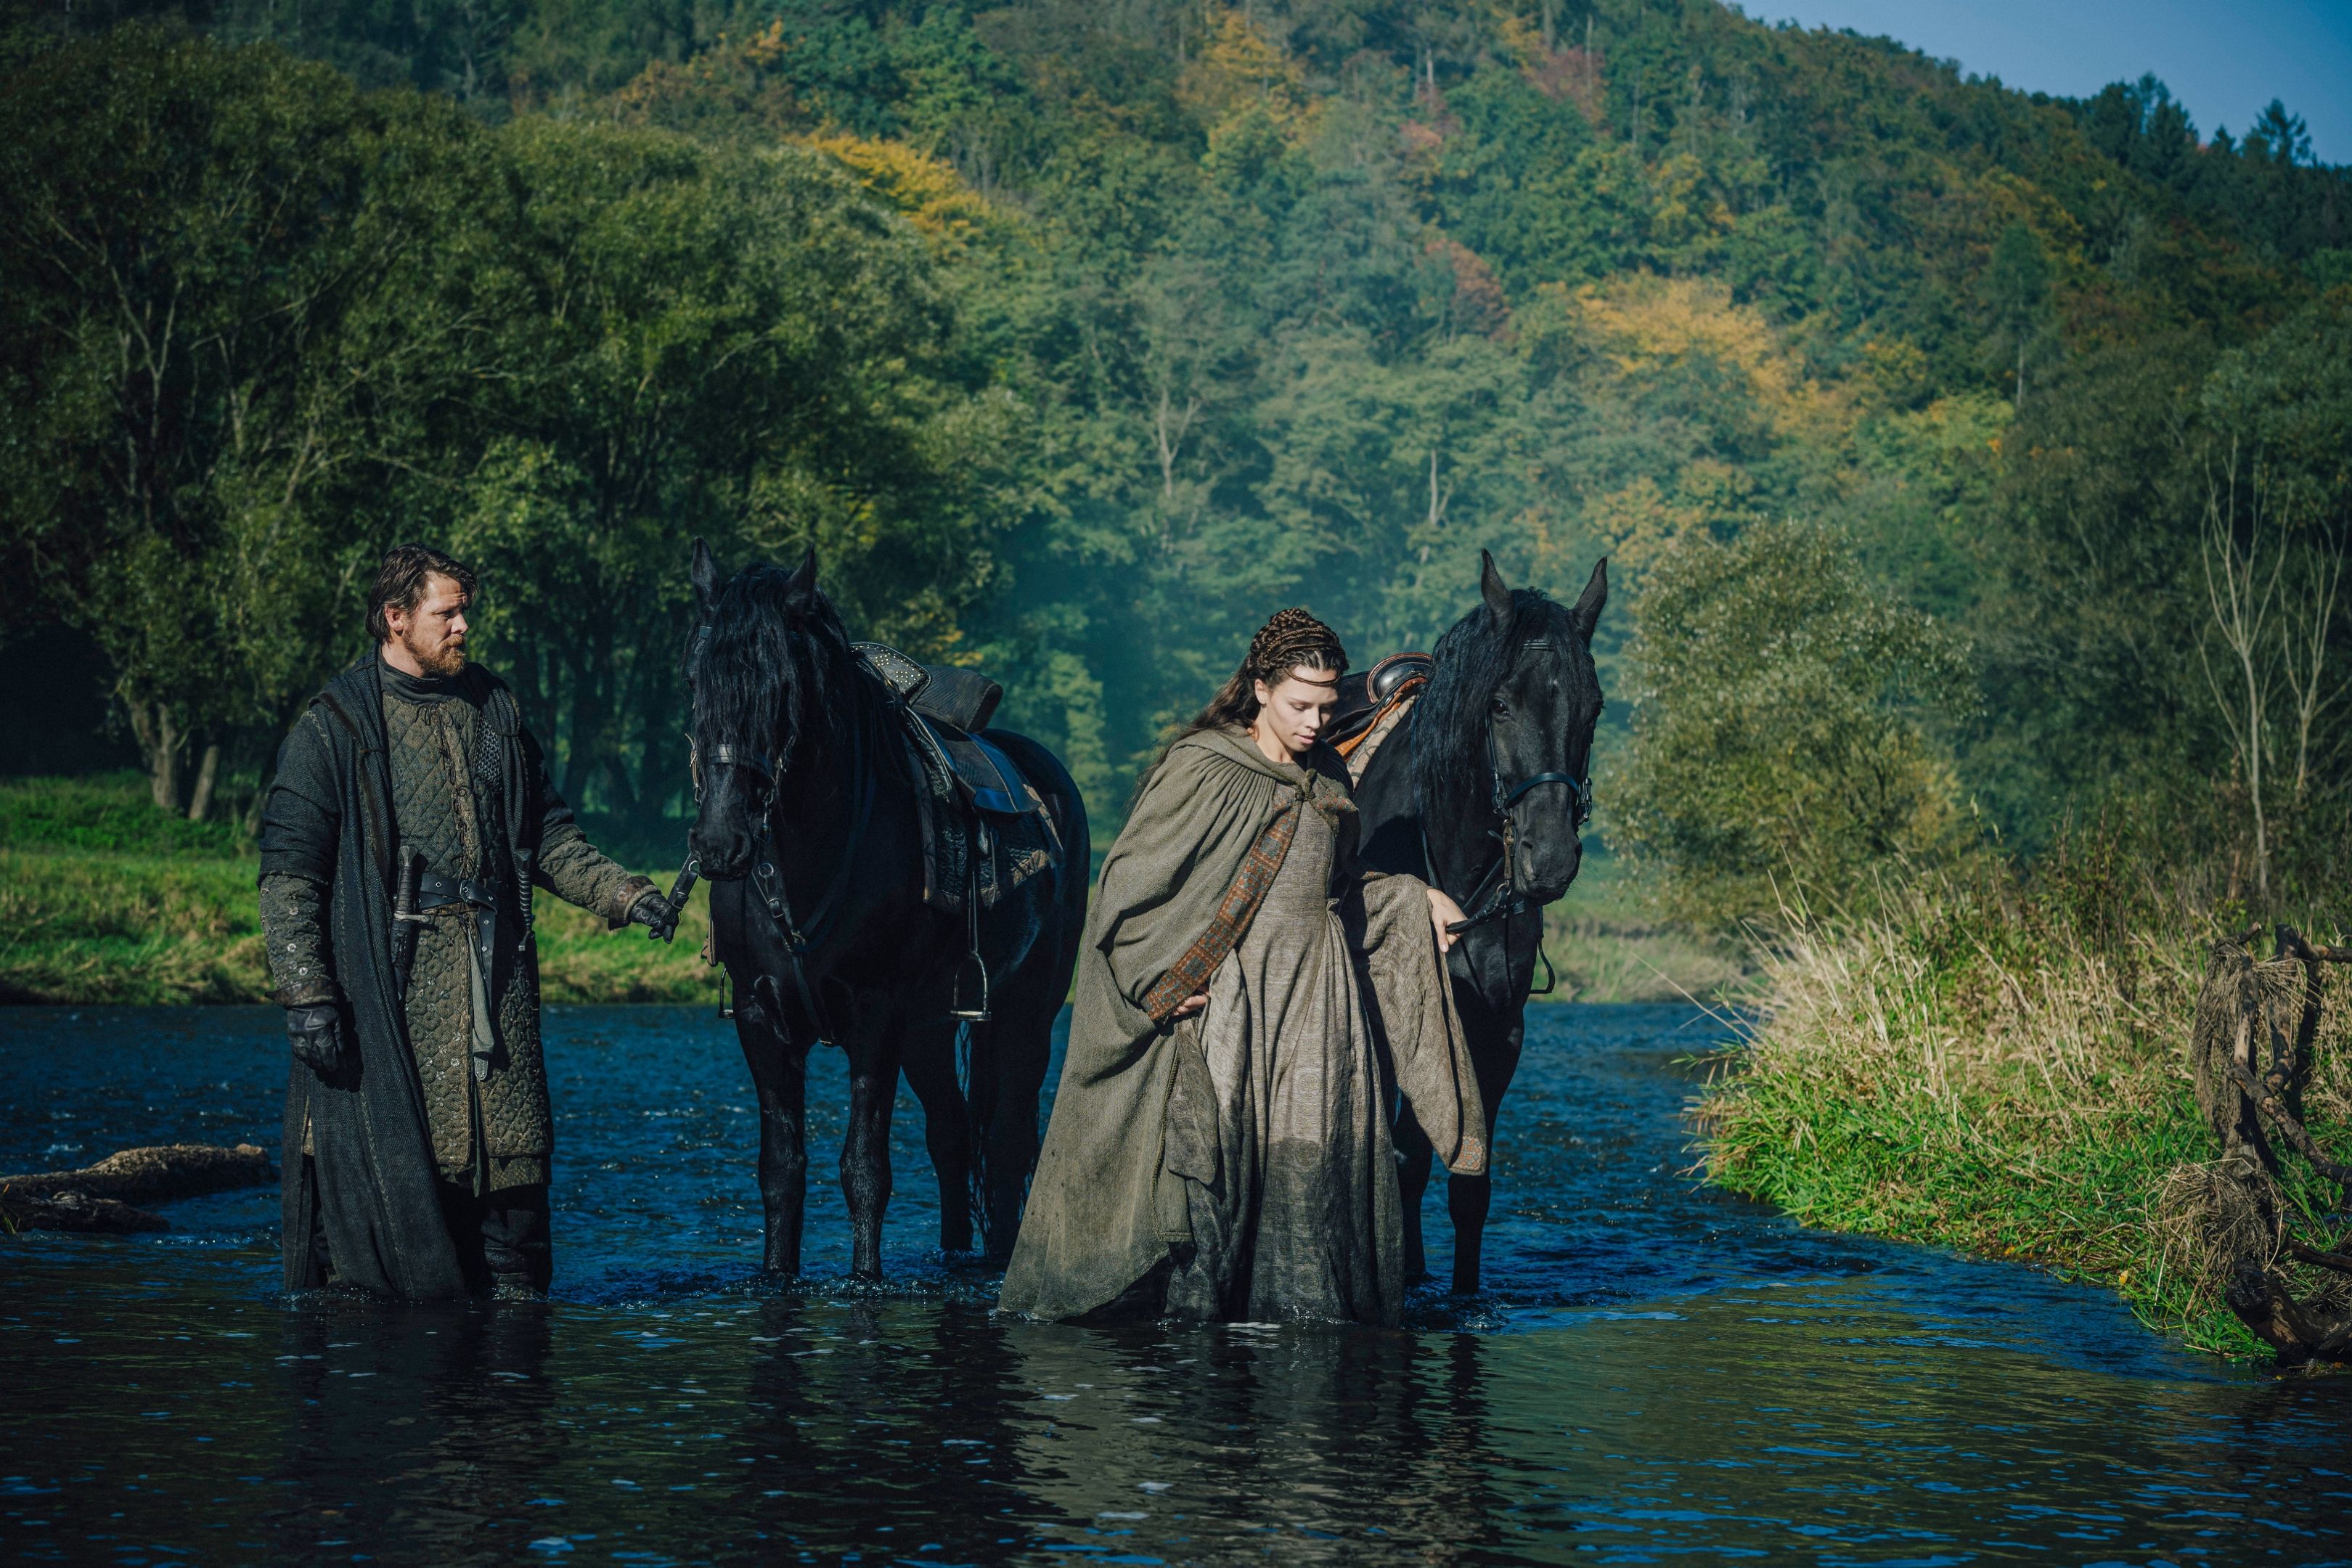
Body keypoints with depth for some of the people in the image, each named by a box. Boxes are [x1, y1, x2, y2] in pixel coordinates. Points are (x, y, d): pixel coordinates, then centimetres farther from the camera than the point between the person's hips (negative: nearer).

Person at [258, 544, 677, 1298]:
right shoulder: (333, 728, 0)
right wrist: (305, 993, -13)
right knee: (382, 1147, -7)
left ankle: (513, 1294, 8)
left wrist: (626, 896, 6)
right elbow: (288, 874, -4)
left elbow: (549, 836, 22)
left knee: (511, 1150, 1)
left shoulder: (493, 712, 16)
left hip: (493, 974, 5)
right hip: (386, 978, -4)